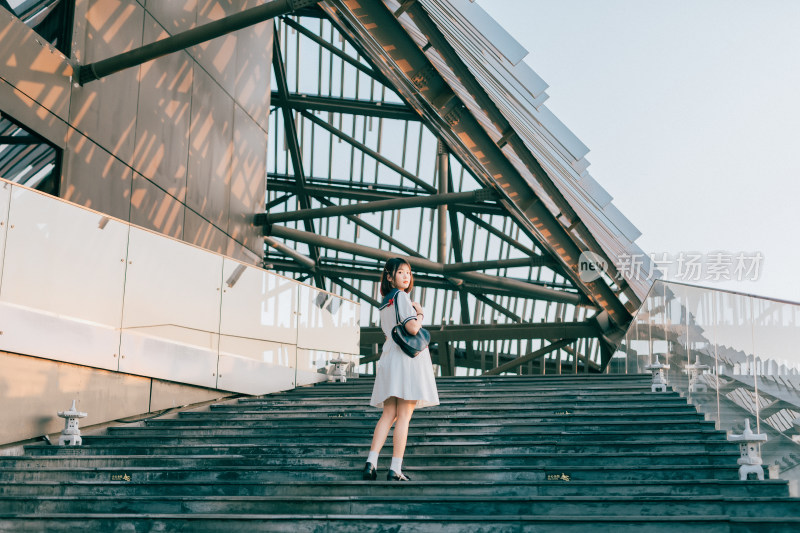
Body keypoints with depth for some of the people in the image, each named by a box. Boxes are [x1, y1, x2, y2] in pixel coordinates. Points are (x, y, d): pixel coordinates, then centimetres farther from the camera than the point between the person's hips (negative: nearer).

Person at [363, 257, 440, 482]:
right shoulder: (401, 296, -8)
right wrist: (420, 314, 1)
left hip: (388, 358, 8)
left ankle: (371, 462, -3)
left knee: (388, 415, 7)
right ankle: (395, 469, -7)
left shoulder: (384, 303, 19)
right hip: (407, 359, -8)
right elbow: (412, 328, -19)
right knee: (404, 415, -5)